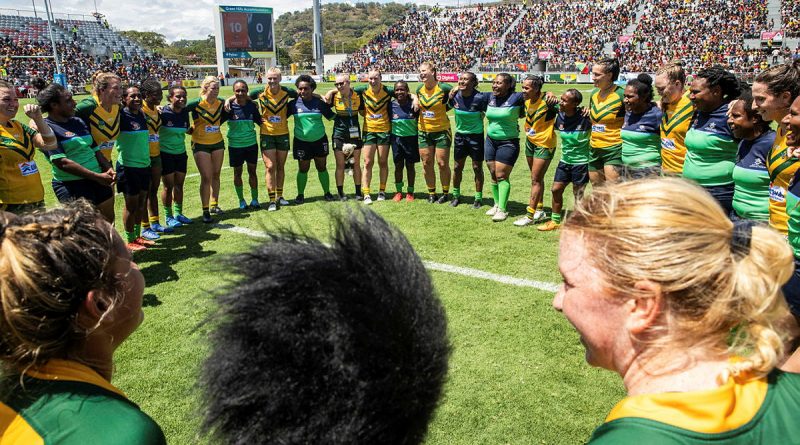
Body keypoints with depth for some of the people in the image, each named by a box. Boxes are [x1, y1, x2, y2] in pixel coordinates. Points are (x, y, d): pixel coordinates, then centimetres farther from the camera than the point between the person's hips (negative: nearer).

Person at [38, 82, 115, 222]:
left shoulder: (78, 122, 13)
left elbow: (95, 149, 15)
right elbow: (62, 162, -19)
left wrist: (108, 168, -4)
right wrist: (97, 176, -21)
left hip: (97, 180, 8)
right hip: (71, 185, -7)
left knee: (108, 220, 16)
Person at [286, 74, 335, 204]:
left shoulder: (319, 102, -2)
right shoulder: (294, 103, -4)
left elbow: (331, 116, 6)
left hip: (320, 140, 1)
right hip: (301, 141, -1)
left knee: (322, 167, 8)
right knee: (303, 169, 5)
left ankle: (327, 192, 20)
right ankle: (300, 195, 17)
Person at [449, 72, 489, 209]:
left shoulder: (480, 97, -20)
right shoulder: (455, 95, -7)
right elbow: (448, 106, 14)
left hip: (476, 136, -4)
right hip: (460, 135, 4)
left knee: (477, 168, 4)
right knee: (457, 167, 10)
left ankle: (478, 198, 17)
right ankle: (456, 195, 25)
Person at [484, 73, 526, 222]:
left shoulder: (516, 98, -14)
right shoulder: (491, 98, 3)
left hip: (508, 142, -6)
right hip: (491, 141, 6)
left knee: (502, 176, -6)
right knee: (493, 175, 9)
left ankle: (502, 209, 0)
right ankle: (497, 204, 23)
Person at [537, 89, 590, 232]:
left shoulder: (584, 118, -21)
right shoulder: (560, 117, -2)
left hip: (581, 161, -6)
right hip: (565, 160, 6)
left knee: (578, 194, 4)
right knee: (556, 189, 8)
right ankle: (555, 221, 24)